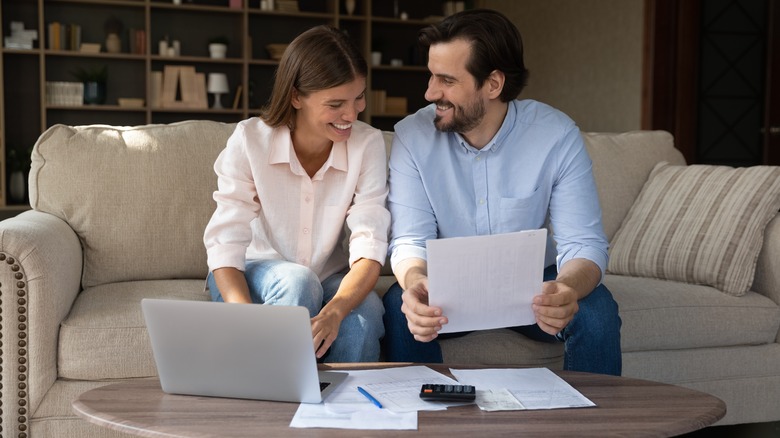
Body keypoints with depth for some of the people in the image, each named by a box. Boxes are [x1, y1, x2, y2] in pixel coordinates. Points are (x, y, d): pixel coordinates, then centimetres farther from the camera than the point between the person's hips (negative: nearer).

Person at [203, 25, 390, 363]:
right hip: (254, 275, -1)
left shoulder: (368, 144, -14)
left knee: (364, 314, -31)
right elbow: (224, 246, -23)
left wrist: (333, 312, -43)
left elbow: (369, 247, -22)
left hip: (328, 280, 1)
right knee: (296, 282, -34)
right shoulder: (249, 141, -18)